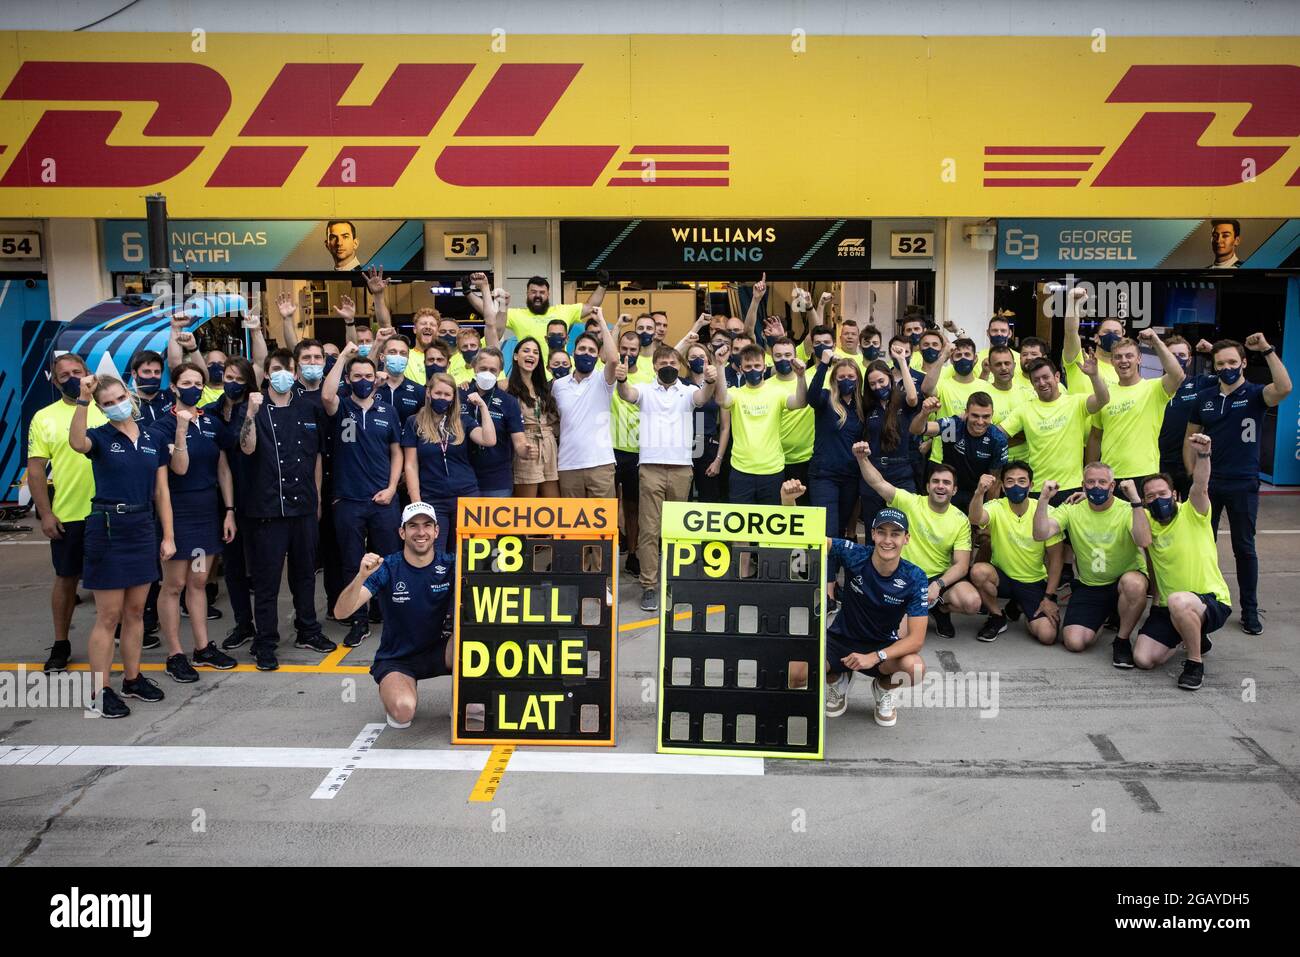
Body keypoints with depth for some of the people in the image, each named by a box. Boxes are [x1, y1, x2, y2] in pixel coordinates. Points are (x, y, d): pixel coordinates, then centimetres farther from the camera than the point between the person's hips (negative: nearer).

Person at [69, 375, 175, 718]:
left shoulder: (152, 440, 8)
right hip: (107, 528, -4)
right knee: (108, 616, -1)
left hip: (143, 528, 4)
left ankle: (132, 678, 26)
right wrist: (83, 399, -37)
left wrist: (168, 535, 5)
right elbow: (77, 443, -31)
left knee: (135, 612, 13)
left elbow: (161, 491, 9)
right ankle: (100, 691, 7)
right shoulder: (100, 437, -4)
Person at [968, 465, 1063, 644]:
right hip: (1002, 577, 1)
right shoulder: (996, 508, -13)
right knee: (978, 571, -33)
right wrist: (980, 492, -56)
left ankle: (1021, 608, 16)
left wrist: (1049, 597, -8)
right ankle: (997, 618, -4)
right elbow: (975, 519, -37)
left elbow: (1055, 558, -5)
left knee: (1047, 635, -20)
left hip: (1035, 582, 0)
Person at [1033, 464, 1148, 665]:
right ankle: (1103, 618, 24)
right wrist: (1044, 499, -28)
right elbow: (1041, 534, -18)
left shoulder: (1127, 511, -12)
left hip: (1125, 579, -2)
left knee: (1134, 583, -40)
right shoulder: (1072, 510, -4)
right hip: (1088, 586, 2)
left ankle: (1123, 639, -12)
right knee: (1074, 642, -14)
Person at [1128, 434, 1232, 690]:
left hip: (1212, 602, -5)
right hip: (1167, 608, 5)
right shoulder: (1147, 519, 7)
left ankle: (1195, 663, -14)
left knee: (1178, 601, -41)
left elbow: (1200, 486, -24)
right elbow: (1143, 541, -15)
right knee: (1143, 659, -8)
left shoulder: (1191, 513, -3)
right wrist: (1136, 501, -19)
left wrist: (1203, 455, -41)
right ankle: (1193, 637, 23)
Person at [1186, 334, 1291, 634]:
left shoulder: (1255, 394, -5)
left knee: (1244, 548, 6)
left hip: (1243, 485, -3)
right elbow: (1190, 439, 9)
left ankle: (1250, 610, 16)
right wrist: (1193, 476, 0)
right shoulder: (1204, 398, 5)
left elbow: (1285, 388, -28)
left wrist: (1267, 349, -29)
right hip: (1207, 483, 3)